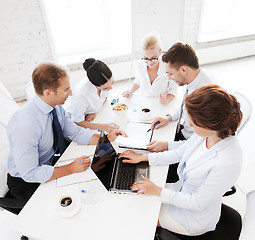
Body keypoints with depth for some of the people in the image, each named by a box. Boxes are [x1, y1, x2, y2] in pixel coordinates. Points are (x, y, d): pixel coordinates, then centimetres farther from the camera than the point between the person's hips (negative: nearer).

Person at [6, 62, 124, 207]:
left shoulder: (56, 106, -11)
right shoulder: (25, 125, -34)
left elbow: (75, 132, -3)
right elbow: (29, 173, -29)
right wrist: (71, 169, -28)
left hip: (53, 161, 7)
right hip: (27, 183, -6)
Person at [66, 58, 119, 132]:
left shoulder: (107, 81, -23)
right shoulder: (81, 94, -40)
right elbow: (77, 122, -26)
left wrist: (95, 111, -16)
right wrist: (103, 127, -36)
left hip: (92, 116, 5)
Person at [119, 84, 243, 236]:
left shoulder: (227, 163, -38)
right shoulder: (205, 133, -16)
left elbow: (197, 203, -25)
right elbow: (179, 154, 0)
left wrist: (157, 191, -18)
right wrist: (143, 157, 1)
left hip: (194, 218, -6)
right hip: (182, 190, 6)